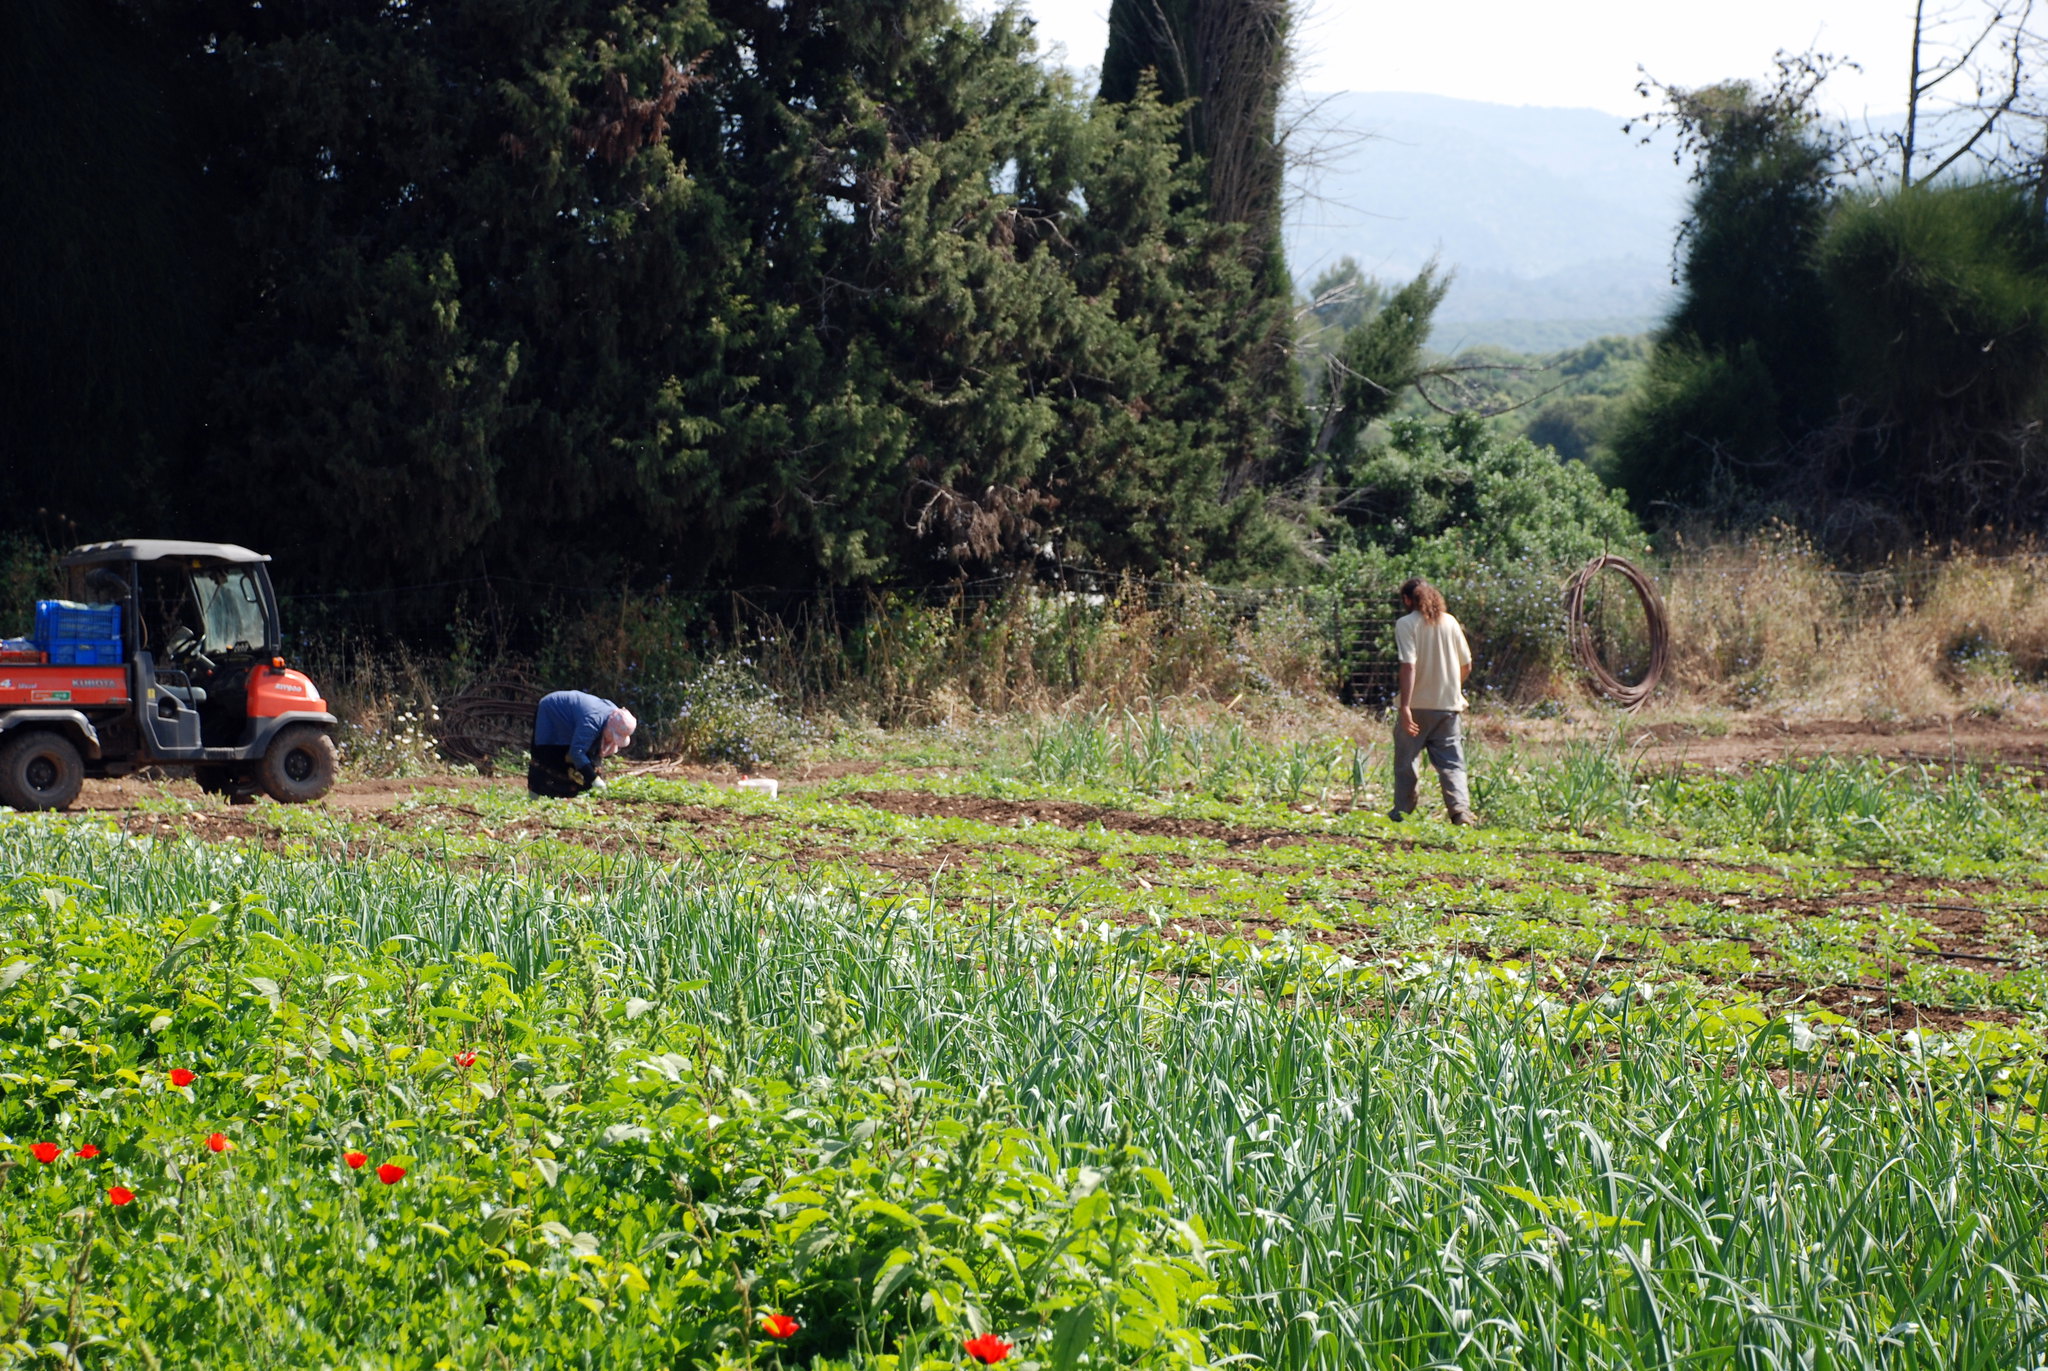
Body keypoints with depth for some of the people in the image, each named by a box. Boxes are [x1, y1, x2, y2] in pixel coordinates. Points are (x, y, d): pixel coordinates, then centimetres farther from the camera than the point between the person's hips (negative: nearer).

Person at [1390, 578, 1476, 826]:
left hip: (1418, 704, -3)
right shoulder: (1450, 622, 6)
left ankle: (1402, 812, 19)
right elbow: (1466, 665, 10)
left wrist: (1405, 706, -22)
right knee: (1451, 762, 5)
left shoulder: (1406, 624, -8)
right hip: (1449, 705, 3)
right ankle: (1460, 808, -13)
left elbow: (1409, 666, -18)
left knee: (1406, 760, 11)